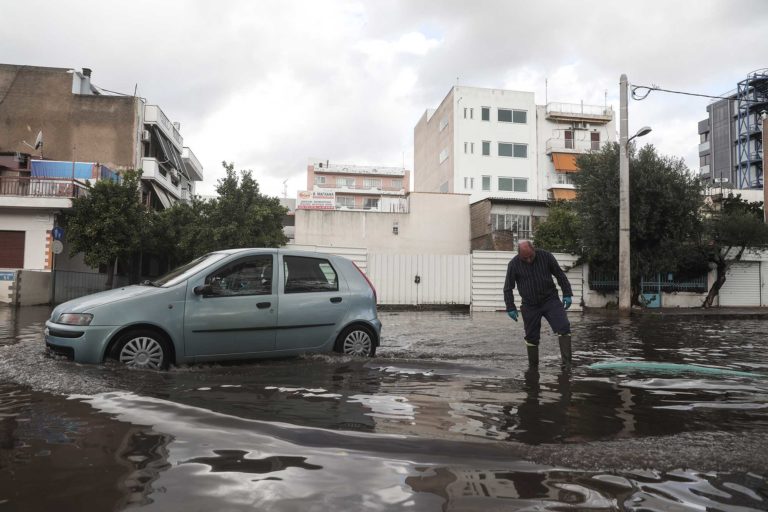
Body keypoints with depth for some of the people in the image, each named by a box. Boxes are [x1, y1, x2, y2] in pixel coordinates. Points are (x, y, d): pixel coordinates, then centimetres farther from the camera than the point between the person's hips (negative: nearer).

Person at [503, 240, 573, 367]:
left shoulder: (545, 256, -5)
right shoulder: (514, 264, -7)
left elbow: (560, 275, 5)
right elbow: (508, 288, -1)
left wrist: (567, 294, 0)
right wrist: (510, 308, -4)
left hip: (550, 300, 0)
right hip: (530, 305, 0)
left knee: (563, 327, -15)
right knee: (531, 337, 4)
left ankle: (567, 362, -13)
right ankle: (533, 367, 18)